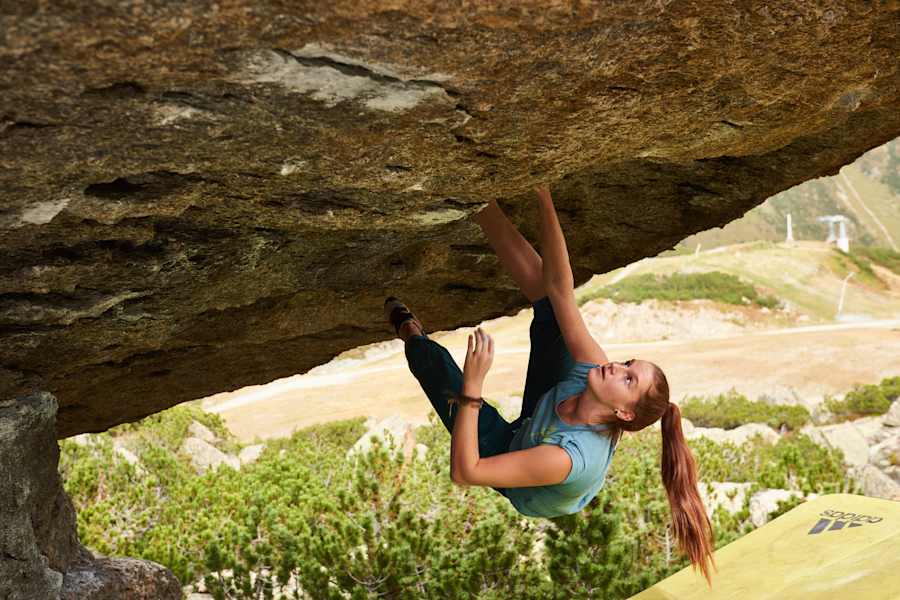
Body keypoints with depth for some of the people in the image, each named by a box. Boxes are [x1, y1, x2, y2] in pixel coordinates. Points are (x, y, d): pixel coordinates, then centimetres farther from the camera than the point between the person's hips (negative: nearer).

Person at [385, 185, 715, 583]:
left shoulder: (572, 458, -48)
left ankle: (411, 333, 24)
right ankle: (481, 206, -2)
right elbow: (558, 287, -31)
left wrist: (471, 385, -54)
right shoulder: (592, 366, -32)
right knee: (549, 302, -16)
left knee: (435, 359, -13)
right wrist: (544, 200, -40)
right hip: (529, 432, 4)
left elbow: (463, 473, -48)